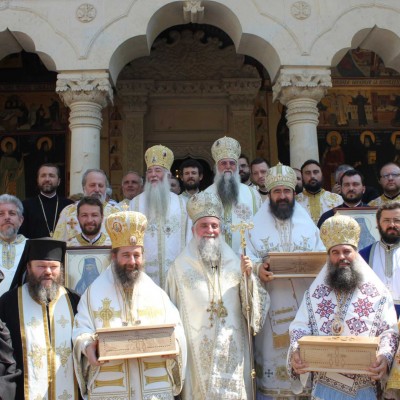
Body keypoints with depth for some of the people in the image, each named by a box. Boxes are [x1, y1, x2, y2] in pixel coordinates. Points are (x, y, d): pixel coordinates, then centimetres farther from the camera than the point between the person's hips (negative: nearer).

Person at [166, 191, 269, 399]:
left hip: (232, 349, 2)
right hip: (198, 349, -2)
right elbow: (172, 309, 3)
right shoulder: (181, 266, -1)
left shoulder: (235, 263, 5)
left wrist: (248, 276, -12)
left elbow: (252, 304, 3)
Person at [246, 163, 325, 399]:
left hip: (305, 301, 2)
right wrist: (259, 269, -23)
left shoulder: (308, 224, 9)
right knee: (273, 350, 0)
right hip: (272, 302, -1)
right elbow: (249, 259, -2)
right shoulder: (257, 227, 5)